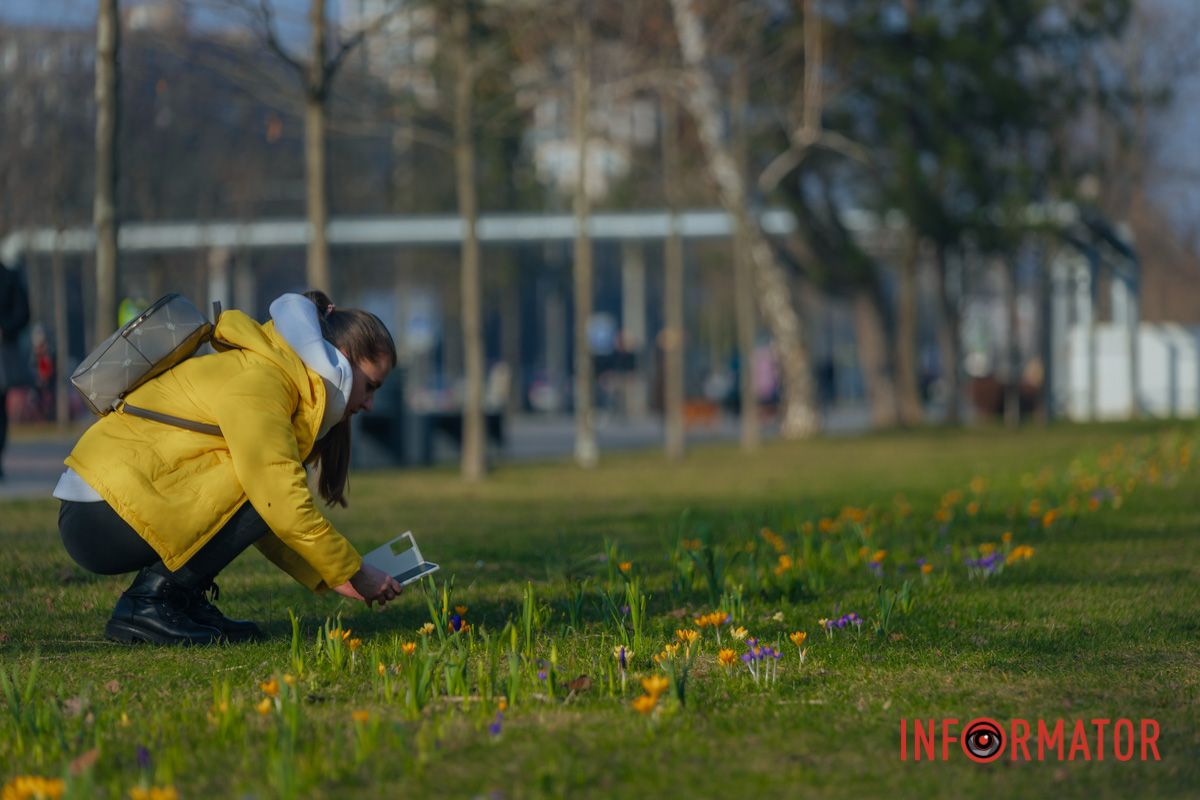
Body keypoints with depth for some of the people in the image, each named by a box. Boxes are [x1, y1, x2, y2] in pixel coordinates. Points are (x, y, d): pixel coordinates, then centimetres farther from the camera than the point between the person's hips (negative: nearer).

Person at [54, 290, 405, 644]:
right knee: (264, 486, -17)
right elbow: (283, 506, -21)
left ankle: (186, 599, 5)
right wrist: (354, 574, -11)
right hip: (101, 520, -10)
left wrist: (330, 578, 7)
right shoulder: (258, 382, -15)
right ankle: (148, 602, -13)